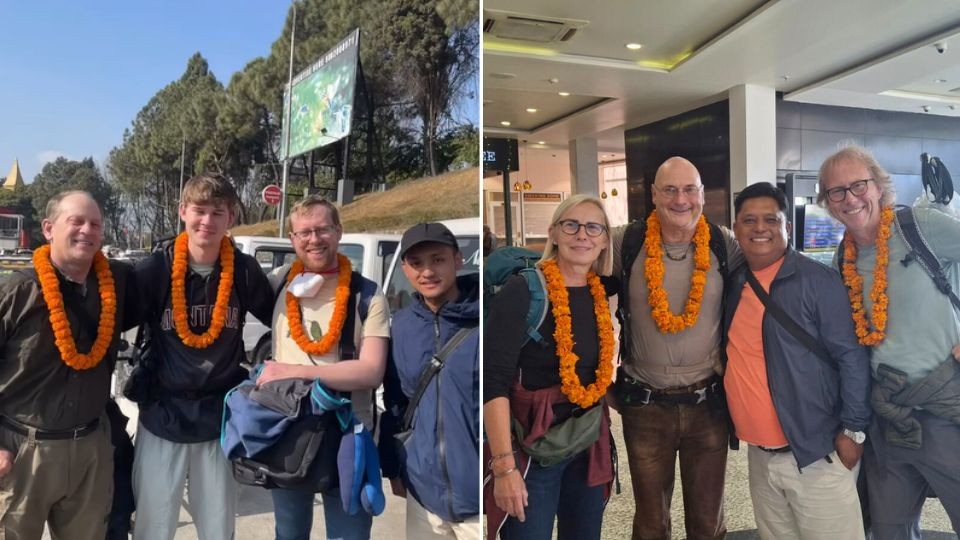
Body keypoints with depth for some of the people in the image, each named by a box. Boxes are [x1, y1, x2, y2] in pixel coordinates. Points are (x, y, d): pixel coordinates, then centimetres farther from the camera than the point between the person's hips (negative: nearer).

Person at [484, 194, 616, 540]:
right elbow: (493, 381, -18)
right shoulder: (522, 291, -14)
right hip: (532, 449, -6)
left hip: (590, 446, 6)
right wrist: (504, 466, -22)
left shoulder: (603, 294, 4)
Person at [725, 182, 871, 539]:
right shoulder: (735, 285, 6)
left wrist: (853, 429, -12)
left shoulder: (817, 280, -11)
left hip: (816, 453, -5)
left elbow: (851, 357, -11)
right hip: (760, 456, 6)